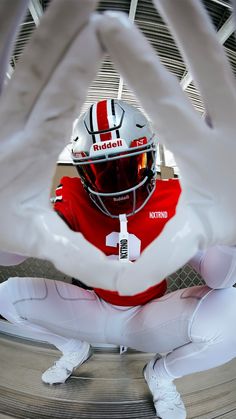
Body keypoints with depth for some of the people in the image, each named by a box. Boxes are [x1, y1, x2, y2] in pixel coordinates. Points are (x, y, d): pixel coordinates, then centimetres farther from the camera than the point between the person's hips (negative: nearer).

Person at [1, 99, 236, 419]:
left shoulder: (173, 200, -17)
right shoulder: (74, 198, -14)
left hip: (148, 319, -1)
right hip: (94, 312, 2)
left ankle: (161, 373, 8)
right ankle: (74, 350, 21)